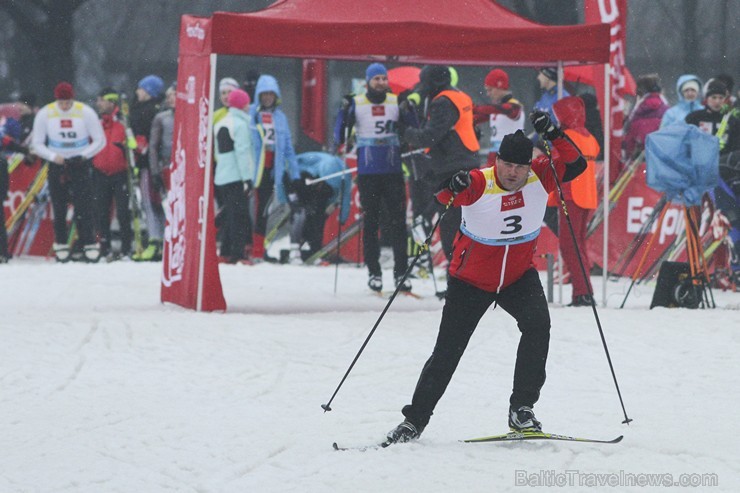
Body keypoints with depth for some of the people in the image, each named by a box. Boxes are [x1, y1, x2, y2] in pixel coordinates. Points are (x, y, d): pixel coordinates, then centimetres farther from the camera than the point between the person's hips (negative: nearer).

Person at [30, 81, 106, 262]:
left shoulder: (86, 112, -9)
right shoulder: (45, 114, -5)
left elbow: (100, 141, -4)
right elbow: (37, 144, 0)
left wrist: (83, 155, -18)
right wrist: (53, 156, -17)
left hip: (81, 165, -2)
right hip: (57, 166, 2)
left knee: (83, 207, -8)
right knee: (59, 208, 4)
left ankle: (90, 245, -5)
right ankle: (61, 245, 13)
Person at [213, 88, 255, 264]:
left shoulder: (219, 124, 17)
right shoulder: (241, 124, -10)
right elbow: (243, 152, -16)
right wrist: (247, 178, -17)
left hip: (221, 178, 8)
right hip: (236, 177, -8)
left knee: (229, 215, 14)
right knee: (240, 216, -8)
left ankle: (225, 253, 13)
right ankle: (237, 254, -13)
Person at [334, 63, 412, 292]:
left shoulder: (397, 102, 5)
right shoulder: (357, 103, 1)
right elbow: (340, 133, -1)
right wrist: (346, 112, -19)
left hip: (393, 170, 1)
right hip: (367, 172, -1)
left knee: (398, 221, -3)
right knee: (370, 221, 3)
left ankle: (400, 272, -1)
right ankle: (373, 271, 9)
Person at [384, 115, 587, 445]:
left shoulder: (539, 177, -13)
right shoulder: (479, 183, -24)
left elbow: (576, 165, -16)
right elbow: (443, 195, -36)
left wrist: (554, 136, -30)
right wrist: (452, 188, -60)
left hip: (519, 276, 2)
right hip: (471, 281, -2)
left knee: (537, 324, -25)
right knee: (447, 352, 2)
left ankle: (522, 408, -14)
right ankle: (415, 419, 19)